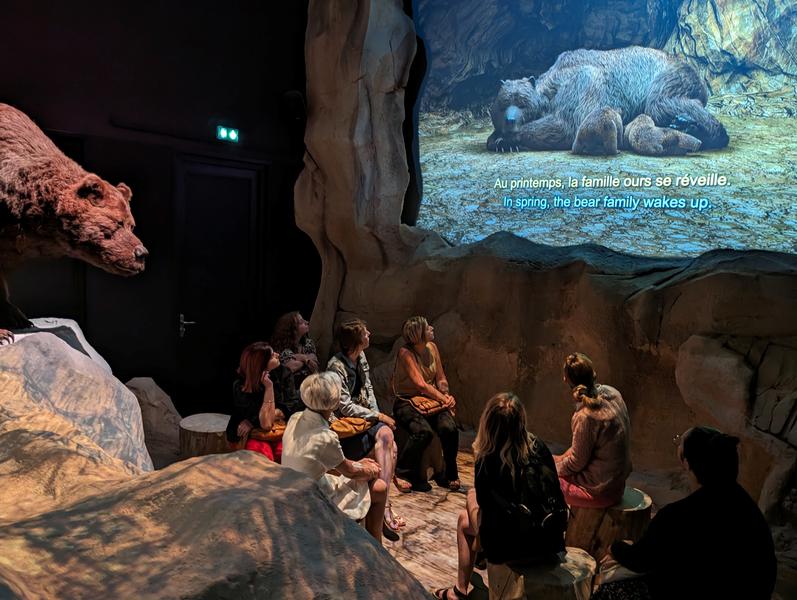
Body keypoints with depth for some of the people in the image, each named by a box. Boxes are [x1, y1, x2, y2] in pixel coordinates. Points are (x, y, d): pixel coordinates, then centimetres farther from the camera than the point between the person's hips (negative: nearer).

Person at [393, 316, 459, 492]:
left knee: (449, 428, -23)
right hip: (407, 403, -5)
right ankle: (403, 474, -13)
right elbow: (420, 384, -19)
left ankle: (450, 475, -2)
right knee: (424, 431, -33)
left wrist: (447, 395, -7)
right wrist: (443, 399, -21)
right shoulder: (405, 353, -13)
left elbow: (441, 379, 12)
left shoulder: (432, 347, 7)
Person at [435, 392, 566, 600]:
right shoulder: (539, 446, -7)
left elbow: (484, 502, -2)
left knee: (464, 520, 24)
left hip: (513, 548, -4)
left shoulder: (488, 460, -18)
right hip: (550, 542, 5)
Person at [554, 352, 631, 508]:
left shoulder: (585, 416, -30)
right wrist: (563, 458, 13)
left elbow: (577, 463, -17)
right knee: (553, 460, 21)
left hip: (601, 491, -8)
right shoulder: (611, 393, -5)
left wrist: (554, 468, 1)